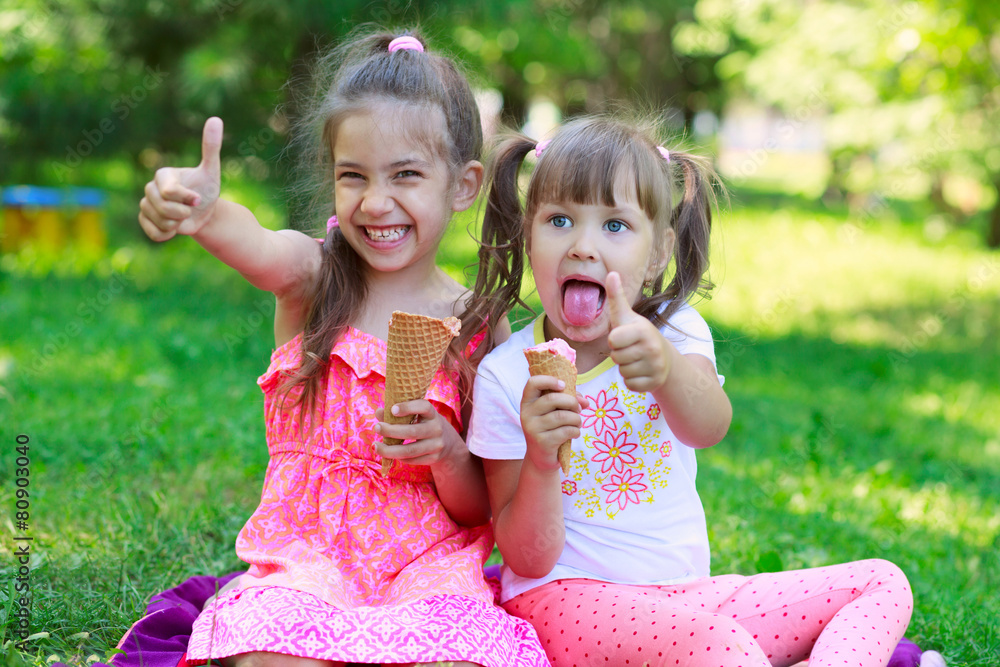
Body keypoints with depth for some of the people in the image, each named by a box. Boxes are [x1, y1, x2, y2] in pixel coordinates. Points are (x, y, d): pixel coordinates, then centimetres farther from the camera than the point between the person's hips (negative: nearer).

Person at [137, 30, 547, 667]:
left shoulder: (479, 326, 2)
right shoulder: (312, 275, 1)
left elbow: (481, 510, 6)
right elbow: (259, 248, -27)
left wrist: (447, 451, -16)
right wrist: (204, 212, -50)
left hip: (427, 558, 0)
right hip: (305, 546, 0)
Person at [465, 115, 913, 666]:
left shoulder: (675, 332, -1)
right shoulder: (506, 376, -8)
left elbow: (708, 426, -26)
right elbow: (529, 560, -8)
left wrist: (665, 368, -50)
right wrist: (541, 459, -28)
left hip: (686, 594, 5)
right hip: (568, 600, -5)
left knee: (881, 583, -5)